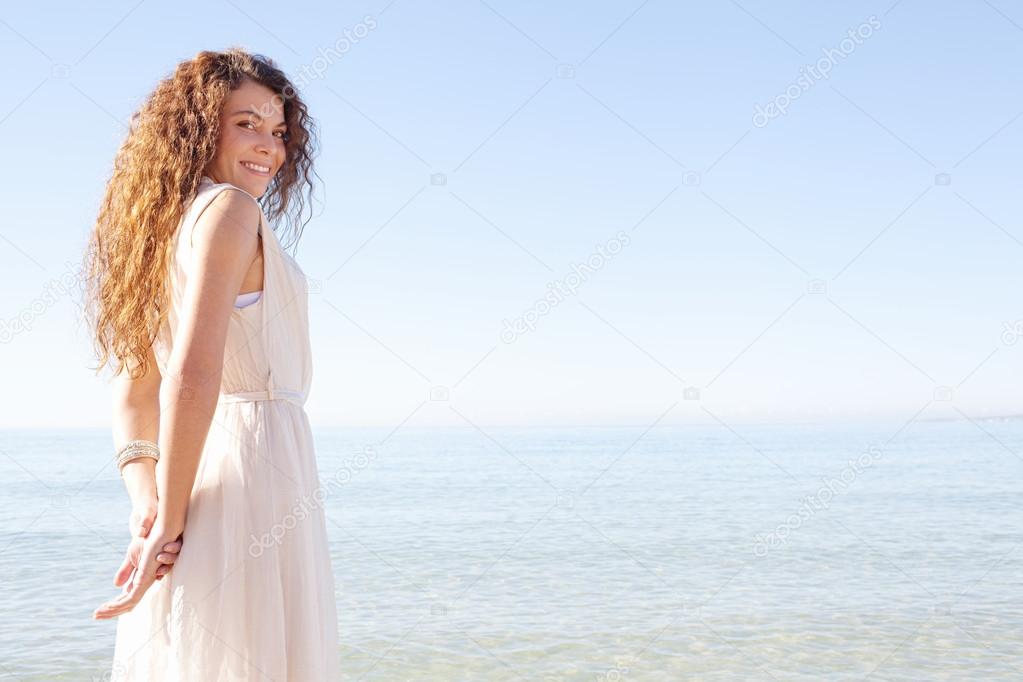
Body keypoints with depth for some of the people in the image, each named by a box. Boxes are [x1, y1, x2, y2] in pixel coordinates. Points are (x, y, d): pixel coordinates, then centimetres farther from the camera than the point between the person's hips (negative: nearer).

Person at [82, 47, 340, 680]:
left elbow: (133, 395, 14)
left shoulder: (165, 228, 17)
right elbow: (193, 374, -20)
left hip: (199, 478, 9)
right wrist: (171, 523, -14)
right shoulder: (228, 208, -9)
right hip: (253, 471, -9)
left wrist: (146, 506, 1)